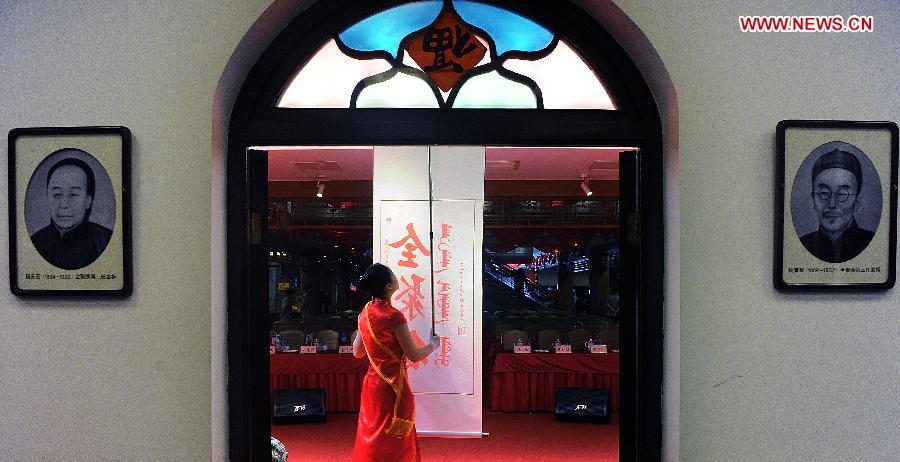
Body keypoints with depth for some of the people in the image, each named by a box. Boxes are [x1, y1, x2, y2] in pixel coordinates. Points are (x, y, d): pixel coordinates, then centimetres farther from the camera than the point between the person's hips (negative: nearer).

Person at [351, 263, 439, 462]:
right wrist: (433, 345, 2)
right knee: (392, 445, 5)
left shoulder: (365, 313, 2)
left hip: (372, 383, 7)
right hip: (392, 386, -7)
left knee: (372, 440, 18)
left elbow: (357, 352, 12)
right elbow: (414, 356, -16)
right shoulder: (393, 316, -21)